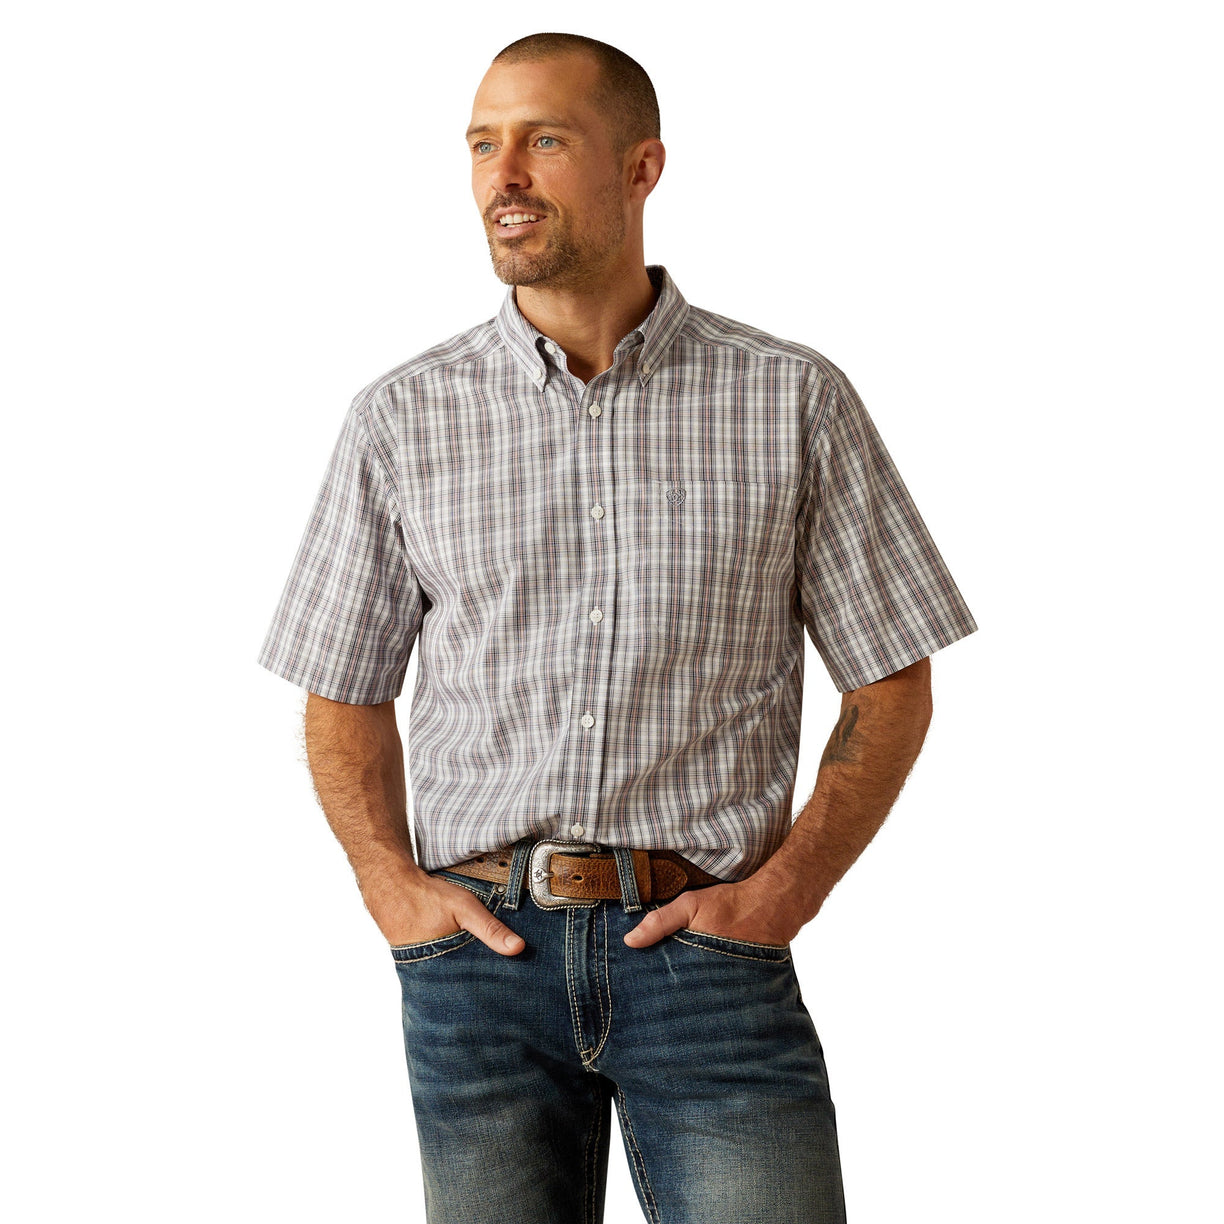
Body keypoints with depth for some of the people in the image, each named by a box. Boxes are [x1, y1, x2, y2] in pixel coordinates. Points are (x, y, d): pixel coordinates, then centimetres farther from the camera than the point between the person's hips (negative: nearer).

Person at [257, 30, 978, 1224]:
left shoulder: (794, 401, 1)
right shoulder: (402, 419, 5)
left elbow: (891, 684, 5)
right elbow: (345, 692, 13)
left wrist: (784, 890, -6)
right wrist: (393, 890, -1)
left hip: (706, 948, -1)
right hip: (483, 949, 2)